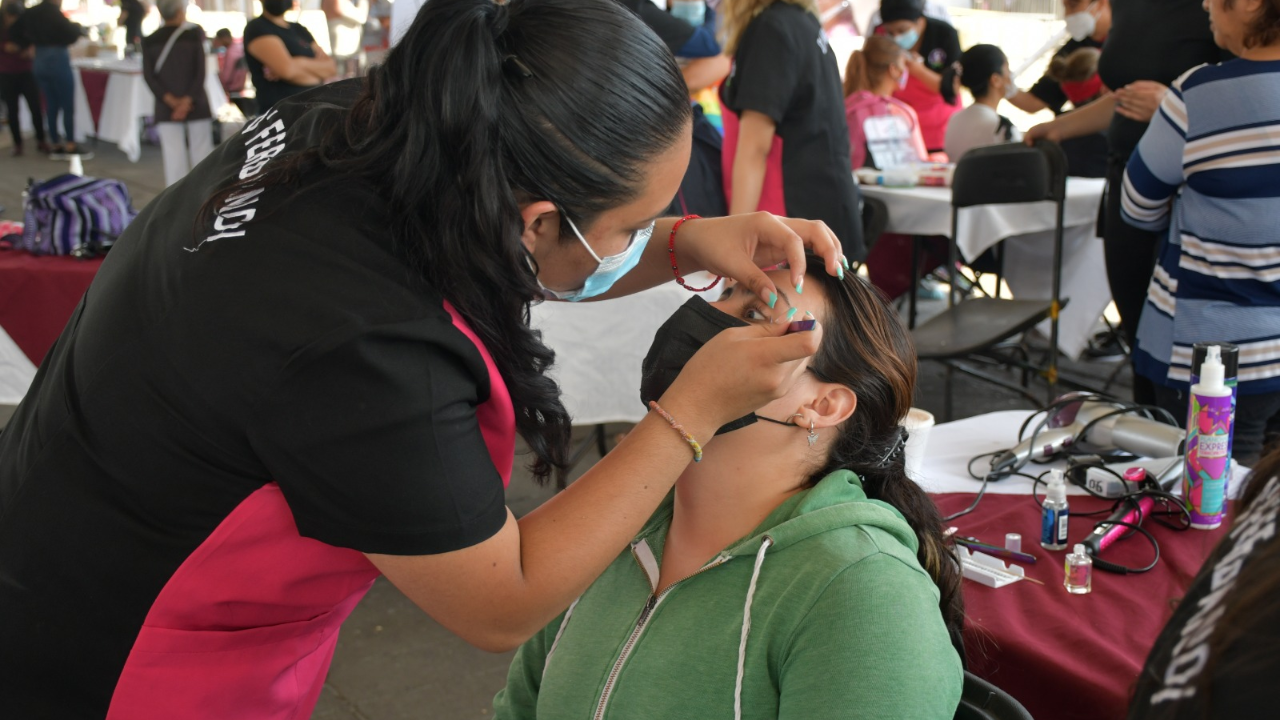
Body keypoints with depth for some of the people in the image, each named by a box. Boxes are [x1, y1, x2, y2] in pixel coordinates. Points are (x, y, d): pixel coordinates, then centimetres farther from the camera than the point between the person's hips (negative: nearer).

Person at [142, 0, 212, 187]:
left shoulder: (149, 41, 4)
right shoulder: (195, 33, -1)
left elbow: (149, 77, -4)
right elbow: (200, 72, -9)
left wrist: (171, 100, -9)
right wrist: (188, 100, -11)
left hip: (166, 109, 1)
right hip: (196, 105, -1)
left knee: (174, 159, 0)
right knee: (202, 157, 5)